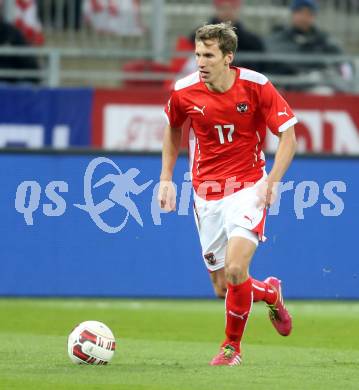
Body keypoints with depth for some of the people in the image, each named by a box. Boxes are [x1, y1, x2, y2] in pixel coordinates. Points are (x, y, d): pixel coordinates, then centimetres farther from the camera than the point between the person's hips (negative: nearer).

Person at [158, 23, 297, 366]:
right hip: (207, 194, 3)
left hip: (247, 189, -3)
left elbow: (288, 134, -6)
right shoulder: (184, 92, -6)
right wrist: (166, 178, 11)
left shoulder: (255, 85, -13)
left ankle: (232, 346, 1)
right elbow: (172, 128, 16)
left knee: (236, 270, -21)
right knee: (223, 287, 4)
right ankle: (269, 292, 38)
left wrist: (270, 181, -18)